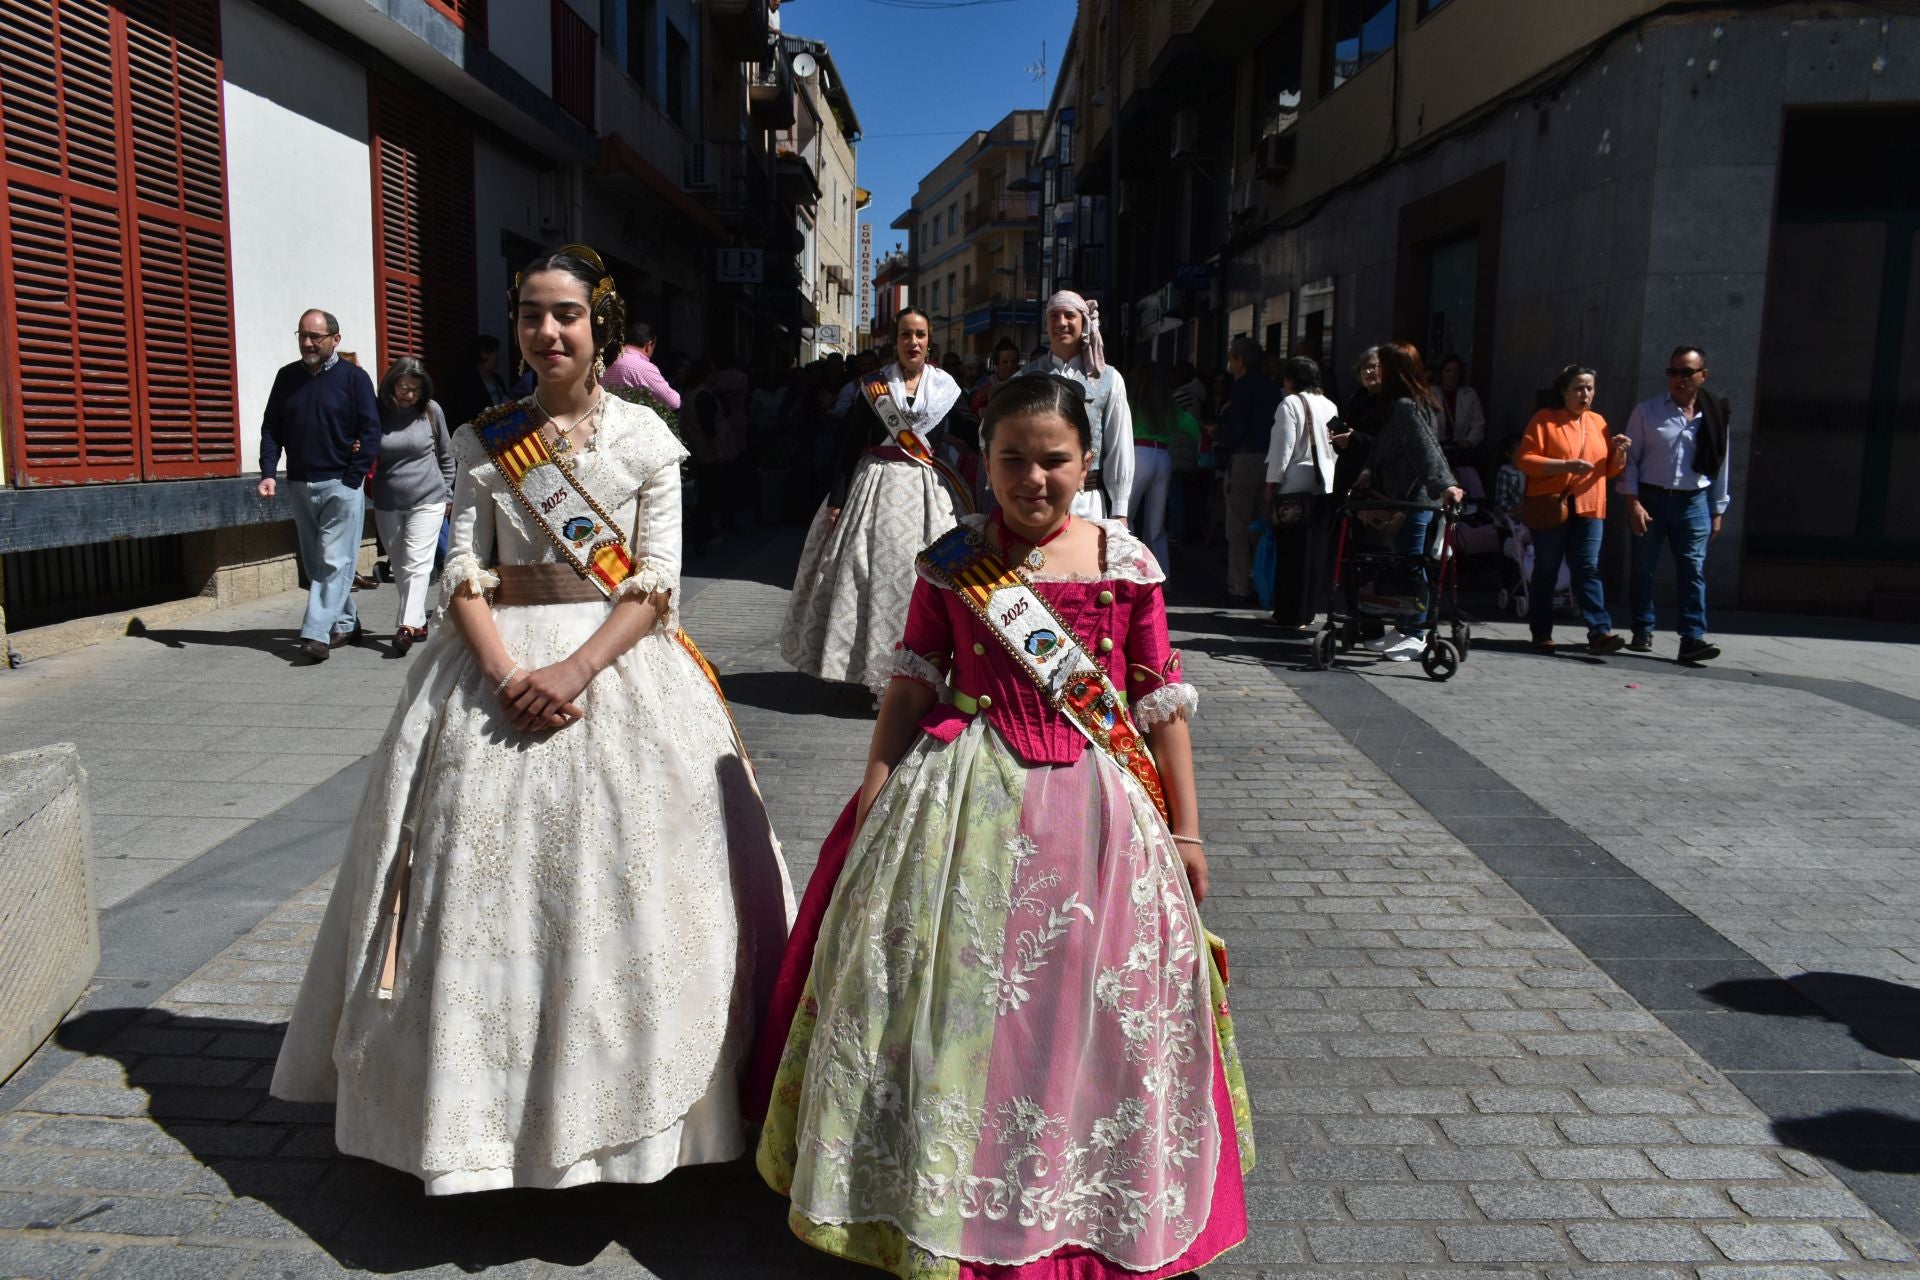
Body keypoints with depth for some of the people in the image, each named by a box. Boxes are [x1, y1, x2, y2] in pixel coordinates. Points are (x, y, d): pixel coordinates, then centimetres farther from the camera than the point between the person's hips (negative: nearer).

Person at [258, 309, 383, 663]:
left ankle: (316, 634, -11)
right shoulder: (287, 377, 10)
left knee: (334, 562, -9)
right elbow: (271, 429, 12)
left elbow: (371, 431, -6)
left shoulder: (353, 377, -3)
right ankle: (345, 624, 22)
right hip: (299, 485, 6)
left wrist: (353, 479, -12)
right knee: (315, 564, 10)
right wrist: (268, 473, -1)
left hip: (341, 485, -5)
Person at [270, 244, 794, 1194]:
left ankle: (613, 1097, 16)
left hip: (620, 661, -1)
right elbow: (465, 571, 1)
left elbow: (655, 582, -5)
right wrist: (506, 673, -15)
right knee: (487, 877, 2)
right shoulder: (481, 441, 6)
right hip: (500, 662, 2)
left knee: (617, 882, -1)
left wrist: (576, 669, -18)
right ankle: (493, 1096, 19)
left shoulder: (645, 436, 1)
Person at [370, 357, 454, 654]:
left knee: (417, 564, -12)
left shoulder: (431, 411, -3)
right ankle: (419, 623, 21)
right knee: (400, 568, 9)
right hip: (387, 504, 3)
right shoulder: (377, 413, -3)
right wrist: (369, 489, -5)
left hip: (427, 500, -2)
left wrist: (447, 492, 13)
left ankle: (408, 625, -17)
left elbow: (446, 456, 9)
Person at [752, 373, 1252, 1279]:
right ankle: (937, 1205, 30)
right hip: (964, 797, 0)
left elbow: (1162, 704, 3)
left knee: (1083, 1006, 8)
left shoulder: (1127, 564, -1)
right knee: (950, 992, 7)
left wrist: (1185, 831, 3)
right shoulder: (952, 561, 0)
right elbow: (911, 687, 3)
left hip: (1092, 803, 1)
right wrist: (875, 794, -1)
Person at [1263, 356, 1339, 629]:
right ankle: (1308, 612, 17)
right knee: (1316, 551, 10)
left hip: (1295, 485, -6)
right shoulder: (1330, 406, 12)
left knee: (1292, 551, -2)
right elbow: (1335, 447, 14)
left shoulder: (1290, 404, -8)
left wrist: (1271, 483, -7)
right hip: (1325, 484, 6)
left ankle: (1290, 614, 2)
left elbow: (1283, 447, -11)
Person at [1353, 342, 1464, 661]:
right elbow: (1386, 449, 21)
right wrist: (1370, 473, 11)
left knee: (1412, 566, -5)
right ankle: (1404, 629, 22)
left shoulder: (1406, 407, -14)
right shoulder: (1399, 405, 16)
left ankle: (1416, 635, 2)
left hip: (1415, 499, -10)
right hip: (1407, 497, 10)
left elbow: (1427, 448, -25)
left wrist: (1445, 484, -33)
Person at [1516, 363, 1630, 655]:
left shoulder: (1598, 422, 16)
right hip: (1550, 507, -3)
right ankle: (1541, 634, 11)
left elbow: (1611, 470, 20)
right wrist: (1566, 465, -18)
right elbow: (1525, 459, -9)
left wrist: (1619, 452, -1)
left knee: (1588, 570, -5)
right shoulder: (1545, 419, 2)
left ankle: (1600, 632, -12)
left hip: (1588, 509, 3)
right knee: (1545, 572, 4)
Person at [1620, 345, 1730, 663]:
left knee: (1693, 570, -5)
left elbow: (1719, 466, 11)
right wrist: (1633, 502, -10)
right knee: (1644, 568, 5)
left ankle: (1693, 638, -7)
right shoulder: (1646, 412, 0)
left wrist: (1718, 511, 10)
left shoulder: (1714, 417, 6)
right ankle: (1643, 633, 16)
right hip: (1650, 498, -1)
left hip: (1693, 502, 1)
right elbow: (1630, 458, -1)